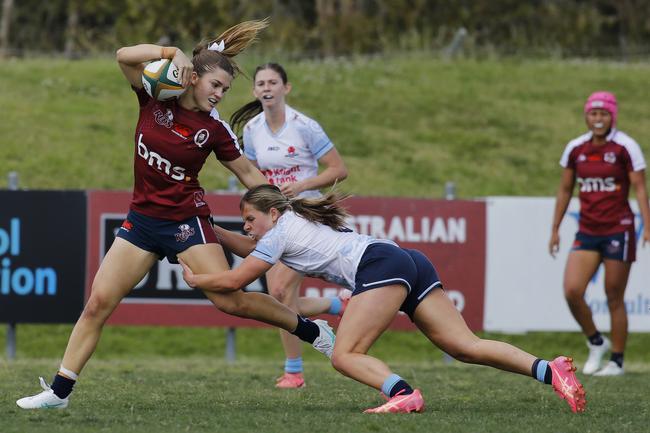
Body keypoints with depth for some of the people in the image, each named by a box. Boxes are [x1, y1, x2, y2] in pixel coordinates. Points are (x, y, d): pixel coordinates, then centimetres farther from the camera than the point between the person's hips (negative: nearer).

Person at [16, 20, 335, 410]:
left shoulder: (214, 129, -7)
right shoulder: (155, 98, -4)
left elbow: (248, 173, 4)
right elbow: (125, 56, -17)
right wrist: (173, 53, -26)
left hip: (186, 222, -3)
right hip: (142, 218, 3)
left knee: (230, 300, -14)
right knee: (98, 303, -2)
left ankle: (312, 330, 4)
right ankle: (60, 390, 3)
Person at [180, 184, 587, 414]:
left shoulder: (282, 229, 7)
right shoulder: (300, 221, 31)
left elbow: (233, 281, 11)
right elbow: (253, 248, 50)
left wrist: (195, 279, 28)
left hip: (381, 267, -9)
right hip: (411, 262, 9)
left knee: (346, 355, -11)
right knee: (465, 346, -3)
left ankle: (403, 394, -38)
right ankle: (550, 370, -21)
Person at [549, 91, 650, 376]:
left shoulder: (625, 147, -7)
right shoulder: (575, 149, 6)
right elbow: (565, 190, 14)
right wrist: (555, 229, 14)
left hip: (618, 230, -4)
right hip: (587, 232, 4)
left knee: (614, 298, 0)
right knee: (572, 291, -11)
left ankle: (617, 361, 11)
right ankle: (596, 343, 12)